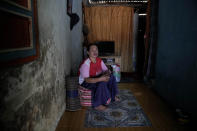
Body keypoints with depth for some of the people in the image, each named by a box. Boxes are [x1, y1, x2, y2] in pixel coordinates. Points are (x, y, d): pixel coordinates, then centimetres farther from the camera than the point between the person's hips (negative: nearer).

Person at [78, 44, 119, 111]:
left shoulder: (99, 60, -6)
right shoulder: (85, 63, -28)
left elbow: (106, 70, 0)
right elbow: (87, 80, -34)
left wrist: (107, 74, -25)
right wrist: (100, 79, -44)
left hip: (96, 78, 8)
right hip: (85, 82, -7)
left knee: (111, 77, -7)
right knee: (102, 83, -32)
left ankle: (113, 96, 10)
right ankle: (97, 105, -16)